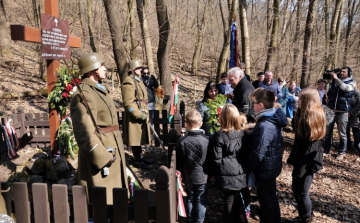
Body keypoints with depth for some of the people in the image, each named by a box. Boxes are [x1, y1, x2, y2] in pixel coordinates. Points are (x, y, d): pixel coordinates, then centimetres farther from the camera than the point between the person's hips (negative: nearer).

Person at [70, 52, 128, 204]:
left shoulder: (100, 90, 13)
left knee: (115, 199, 20)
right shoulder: (83, 96, -18)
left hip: (113, 154, 10)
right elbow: (85, 133, -23)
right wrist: (104, 157, -21)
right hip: (99, 157, -9)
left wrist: (117, 154, 18)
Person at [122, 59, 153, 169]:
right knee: (135, 139, 1)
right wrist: (139, 115, -21)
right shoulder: (129, 82, -15)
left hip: (142, 114, 10)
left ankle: (141, 157, 29)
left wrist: (145, 113, 16)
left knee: (140, 137, 17)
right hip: (134, 116, -9)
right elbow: (128, 102, -21)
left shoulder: (138, 81, 16)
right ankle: (138, 160, 12)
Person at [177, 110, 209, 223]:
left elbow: (179, 161, -3)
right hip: (202, 176, -2)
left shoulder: (182, 141, -12)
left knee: (190, 198, 18)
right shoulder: (206, 140, -16)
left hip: (188, 176, 2)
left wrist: (182, 173, 13)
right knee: (201, 200, 12)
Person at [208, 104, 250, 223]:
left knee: (229, 201, 11)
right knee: (238, 201, 19)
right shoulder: (244, 134, -1)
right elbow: (247, 154, 7)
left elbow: (216, 160, -14)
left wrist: (214, 173, 2)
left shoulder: (219, 136, -17)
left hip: (227, 176, -4)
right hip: (241, 174, 5)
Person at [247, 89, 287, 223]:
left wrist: (246, 169, -14)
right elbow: (279, 139, 13)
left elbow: (257, 154, -28)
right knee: (271, 196, 26)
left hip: (265, 169, -10)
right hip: (273, 165, 10)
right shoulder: (274, 119, -1)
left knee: (266, 199, 11)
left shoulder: (264, 126, -31)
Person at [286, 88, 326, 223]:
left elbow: (307, 147, -21)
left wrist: (299, 169, -16)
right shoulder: (319, 115, 7)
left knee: (302, 192, 6)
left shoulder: (308, 118, -22)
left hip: (306, 162, -9)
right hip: (313, 160, 9)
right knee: (296, 187, 20)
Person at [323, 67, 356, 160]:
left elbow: (346, 88, -20)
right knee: (327, 131, 9)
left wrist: (336, 78, -24)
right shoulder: (334, 81, 10)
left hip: (342, 112, -3)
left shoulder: (351, 83, 2)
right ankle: (326, 149, 21)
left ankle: (341, 153, 14)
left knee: (342, 134, 4)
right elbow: (328, 92, 5)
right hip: (330, 110, 3)